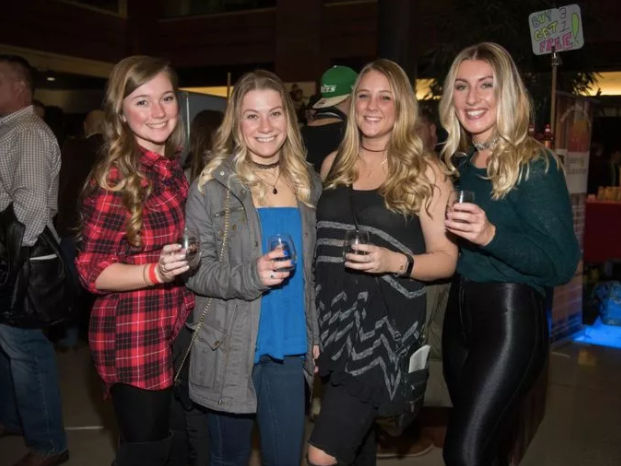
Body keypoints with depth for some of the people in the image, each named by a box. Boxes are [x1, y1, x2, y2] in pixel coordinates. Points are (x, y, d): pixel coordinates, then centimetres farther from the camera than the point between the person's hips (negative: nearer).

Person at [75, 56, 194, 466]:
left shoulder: (175, 168, 5)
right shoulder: (115, 178, -17)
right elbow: (93, 272, -18)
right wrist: (156, 271, -31)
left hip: (179, 336, 8)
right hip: (136, 344, -7)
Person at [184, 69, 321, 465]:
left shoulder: (308, 183, 5)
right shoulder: (214, 184, -9)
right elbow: (195, 269, -11)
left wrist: (316, 336, 12)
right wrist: (249, 276, -27)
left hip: (289, 350, 4)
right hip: (229, 352, -3)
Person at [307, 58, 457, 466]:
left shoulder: (425, 171, -5)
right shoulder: (334, 164, 8)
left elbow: (446, 259, -5)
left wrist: (395, 262, -23)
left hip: (384, 321, -5)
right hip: (333, 316, 5)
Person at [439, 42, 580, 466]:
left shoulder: (534, 164, -11)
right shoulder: (456, 163, 9)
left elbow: (563, 262, -18)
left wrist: (491, 235, -30)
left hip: (511, 319, -7)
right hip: (459, 315, 7)